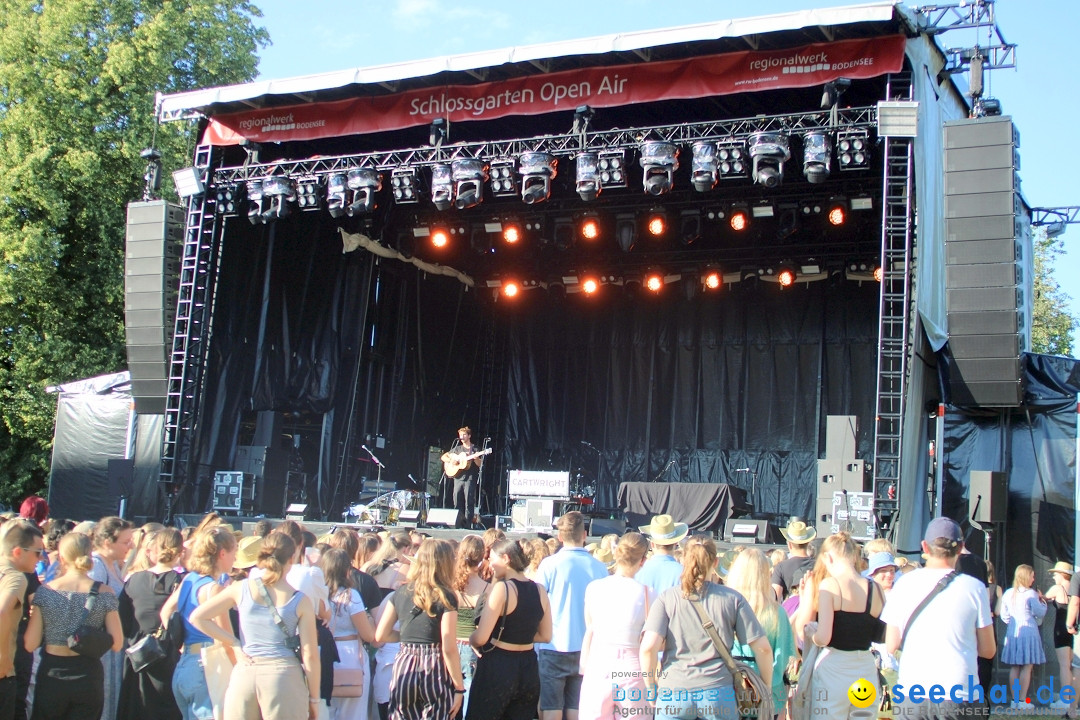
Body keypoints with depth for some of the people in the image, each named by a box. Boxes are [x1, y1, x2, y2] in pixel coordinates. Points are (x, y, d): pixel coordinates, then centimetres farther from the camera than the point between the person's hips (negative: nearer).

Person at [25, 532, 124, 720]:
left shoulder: (45, 591, -6)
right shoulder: (104, 593, -7)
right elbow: (117, 644, -7)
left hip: (51, 676, 0)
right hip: (88, 675, 0)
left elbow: (30, 645, -6)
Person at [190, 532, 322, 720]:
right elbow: (309, 655, -4)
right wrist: (314, 698, 5)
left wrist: (235, 644, 6)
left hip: (244, 674, 2)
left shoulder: (241, 589, 1)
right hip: (284, 676, -2)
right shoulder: (301, 601, -5)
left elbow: (197, 617, 4)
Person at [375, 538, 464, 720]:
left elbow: (381, 636, 9)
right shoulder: (446, 597, -8)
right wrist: (459, 687, -6)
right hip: (435, 673, -4)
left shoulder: (401, 592, 6)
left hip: (404, 668, 5)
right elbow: (448, 648, -13)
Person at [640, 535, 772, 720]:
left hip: (674, 692, 0)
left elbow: (648, 647, -11)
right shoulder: (732, 599, 1)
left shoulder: (667, 598, -1)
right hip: (719, 693, 0)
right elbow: (763, 648, 0)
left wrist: (651, 686, 3)